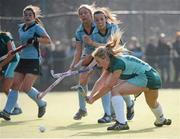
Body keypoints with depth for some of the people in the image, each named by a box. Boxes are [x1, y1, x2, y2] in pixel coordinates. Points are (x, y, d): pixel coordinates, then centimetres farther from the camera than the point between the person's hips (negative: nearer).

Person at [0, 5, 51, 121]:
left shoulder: (37, 27, -6)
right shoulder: (21, 28, 15)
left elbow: (48, 40, -14)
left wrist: (35, 39, -23)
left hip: (34, 60, -7)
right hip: (23, 59, 7)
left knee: (26, 88, -12)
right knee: (15, 86, -3)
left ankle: (41, 104, 13)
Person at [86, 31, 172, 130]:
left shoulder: (118, 64, -22)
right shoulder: (110, 63, 5)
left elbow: (107, 86, -20)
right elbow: (100, 81, 4)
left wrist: (94, 98, -12)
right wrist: (90, 96, -7)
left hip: (147, 77, -10)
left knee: (116, 91, -17)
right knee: (152, 103, 37)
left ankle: (121, 123, -18)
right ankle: (161, 120, 66)